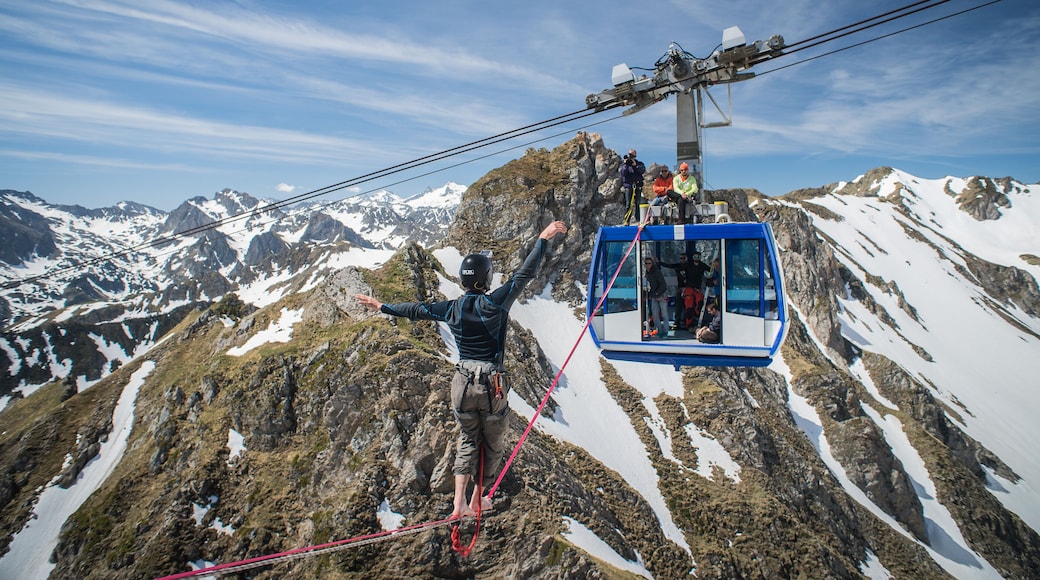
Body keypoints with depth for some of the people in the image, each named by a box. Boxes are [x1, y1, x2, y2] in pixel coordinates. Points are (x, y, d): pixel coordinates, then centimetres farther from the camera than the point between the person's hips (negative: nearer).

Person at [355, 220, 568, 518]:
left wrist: (381, 307, 25)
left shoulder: (451, 309, -2)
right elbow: (525, 273, -12)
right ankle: (477, 500, 32)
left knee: (467, 440, 23)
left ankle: (460, 503, 16)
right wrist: (543, 239, -5)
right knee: (493, 444, 19)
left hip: (462, 383, 4)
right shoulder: (496, 303, -14)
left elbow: (416, 309, 10)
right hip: (492, 385, -3)